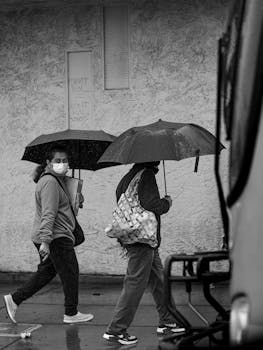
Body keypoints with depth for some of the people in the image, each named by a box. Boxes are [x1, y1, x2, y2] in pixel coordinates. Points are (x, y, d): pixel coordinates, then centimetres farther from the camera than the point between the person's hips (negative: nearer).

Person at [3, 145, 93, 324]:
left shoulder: (57, 180, 17)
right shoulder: (50, 182, -16)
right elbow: (48, 214, -25)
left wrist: (76, 202, 16)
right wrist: (45, 241, -29)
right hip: (57, 237, -11)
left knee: (46, 272, 17)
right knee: (70, 273, 0)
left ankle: (14, 299, 18)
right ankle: (71, 314, 11)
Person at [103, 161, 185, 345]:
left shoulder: (128, 177, 16)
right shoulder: (146, 175, -14)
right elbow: (151, 204, -23)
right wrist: (167, 202, -5)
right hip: (143, 240, -10)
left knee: (159, 280, 17)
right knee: (135, 285, -5)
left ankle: (167, 322, 27)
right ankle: (115, 330, 0)